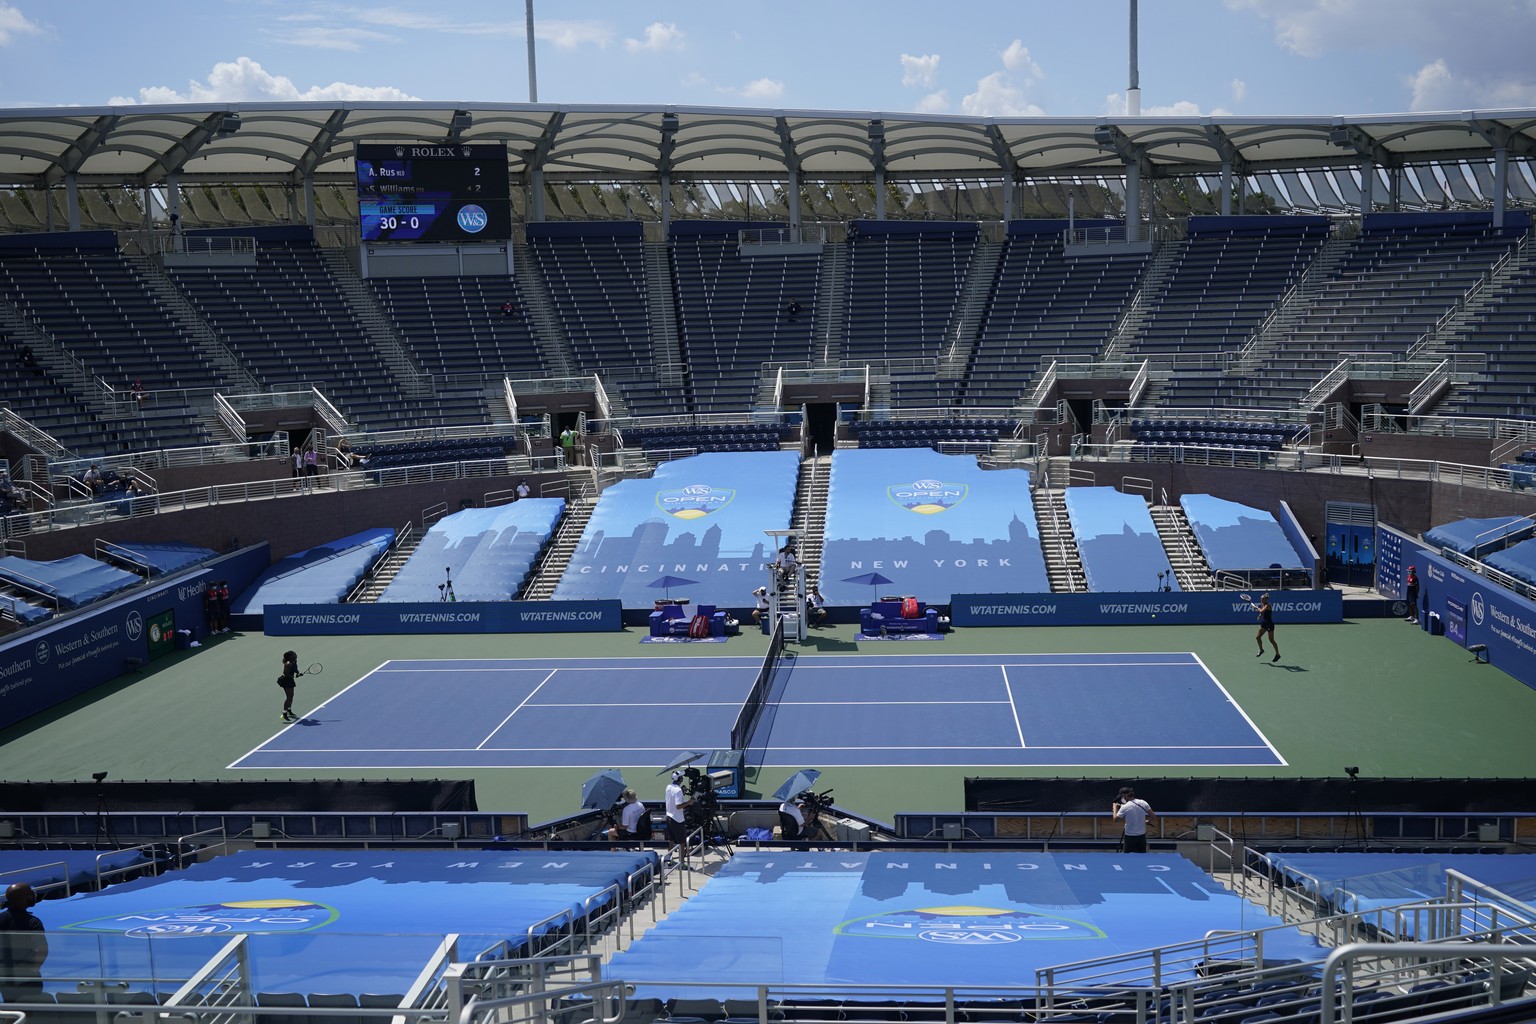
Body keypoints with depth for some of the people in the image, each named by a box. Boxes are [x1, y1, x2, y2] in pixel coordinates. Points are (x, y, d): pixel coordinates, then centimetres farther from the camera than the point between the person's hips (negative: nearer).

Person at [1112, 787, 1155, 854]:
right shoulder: (1143, 803, -4)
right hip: (1142, 835, 4)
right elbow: (1153, 816, -2)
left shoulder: (1125, 807, -16)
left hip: (1130, 836, -4)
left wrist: (1115, 807, 8)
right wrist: (1146, 821, 17)